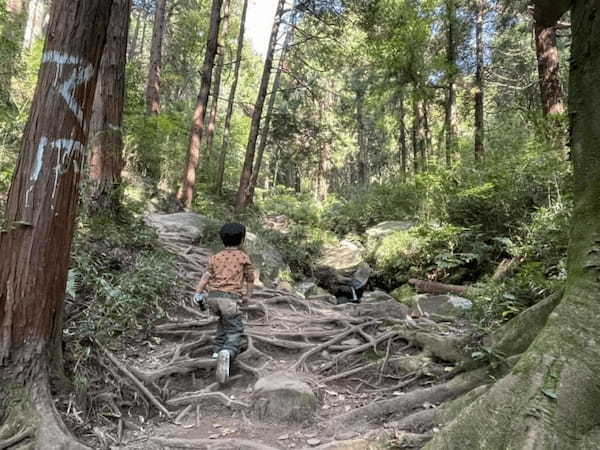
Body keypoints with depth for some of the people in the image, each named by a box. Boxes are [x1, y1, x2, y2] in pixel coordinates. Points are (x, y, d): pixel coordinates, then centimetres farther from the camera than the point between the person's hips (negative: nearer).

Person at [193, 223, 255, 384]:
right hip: (230, 298, -4)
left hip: (212, 297, 5)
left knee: (225, 318, 32)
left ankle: (219, 349, 27)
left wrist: (197, 294, -1)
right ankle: (227, 353, -31)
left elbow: (206, 276, 5)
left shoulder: (215, 257, 18)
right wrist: (248, 295, 33)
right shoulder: (244, 257, 12)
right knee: (234, 330, -1)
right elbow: (250, 279, 19)